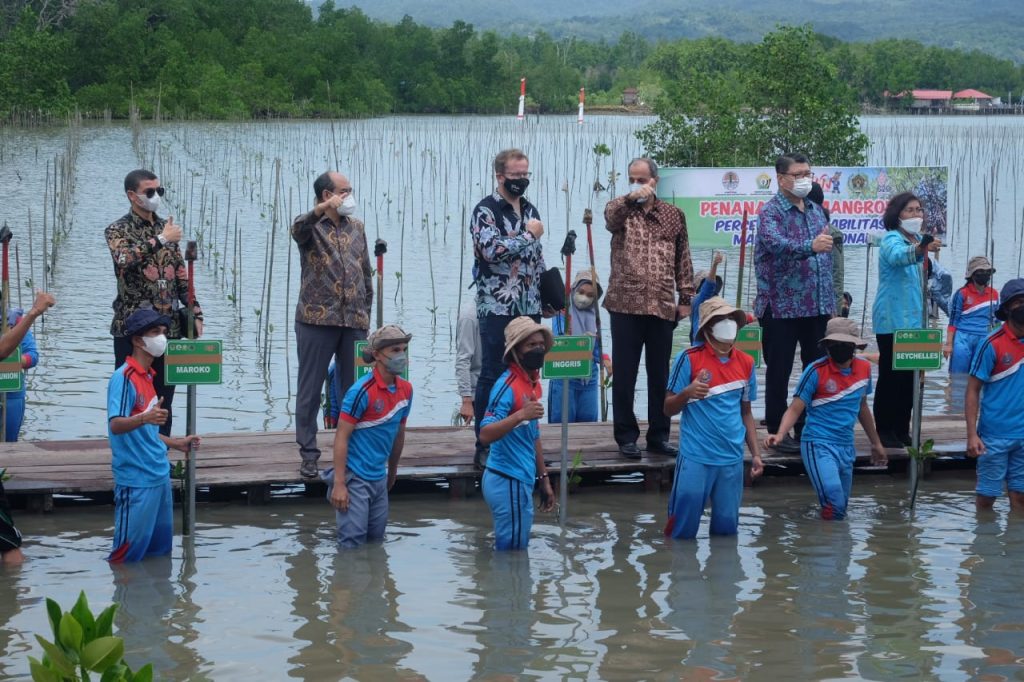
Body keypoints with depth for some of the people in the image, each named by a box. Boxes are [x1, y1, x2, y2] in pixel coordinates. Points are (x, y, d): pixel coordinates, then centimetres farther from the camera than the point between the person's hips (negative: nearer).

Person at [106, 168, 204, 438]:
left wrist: (195, 313, 9)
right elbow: (124, 259, -26)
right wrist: (160, 241, -26)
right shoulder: (119, 230, -3)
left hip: (169, 325, 5)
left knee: (164, 395, 8)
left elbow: (182, 276, 16)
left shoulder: (167, 228, 13)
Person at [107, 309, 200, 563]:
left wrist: (176, 443, 27)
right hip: (136, 478, -9)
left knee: (159, 551, 15)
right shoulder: (123, 377, -14)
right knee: (129, 552, -3)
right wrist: (144, 418, -43)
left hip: (159, 475, 9)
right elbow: (116, 425, -26)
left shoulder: (148, 377, 14)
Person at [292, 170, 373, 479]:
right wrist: (322, 210, -46)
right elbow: (298, 229, -28)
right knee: (310, 388, 0)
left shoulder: (357, 227, 13)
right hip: (317, 319, -4)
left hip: (354, 321, 4)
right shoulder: (311, 227, -3)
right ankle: (308, 454, 5)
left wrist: (366, 311, 12)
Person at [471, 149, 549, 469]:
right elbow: (491, 250, -22)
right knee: (493, 377, -3)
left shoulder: (529, 210, 15)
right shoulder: (486, 210, -6)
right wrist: (528, 235, -12)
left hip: (529, 308, 6)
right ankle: (485, 446, 1)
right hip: (498, 308, -6)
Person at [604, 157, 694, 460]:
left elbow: (683, 260, 11)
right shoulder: (622, 210, 4)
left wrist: (685, 298, 6)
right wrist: (630, 198, -41)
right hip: (626, 305, -2)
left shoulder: (673, 215, 10)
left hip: (662, 307, 2)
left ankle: (659, 435, 16)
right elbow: (610, 216, -22)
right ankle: (626, 437, 9)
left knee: (660, 374, 8)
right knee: (624, 375, 1)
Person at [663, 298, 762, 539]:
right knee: (684, 530, -1)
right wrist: (687, 392, -22)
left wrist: (756, 453, 10)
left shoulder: (746, 363, 7)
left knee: (726, 527, 7)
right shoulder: (689, 359, -7)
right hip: (695, 456, -4)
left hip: (732, 458, 4)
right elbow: (668, 409, -2)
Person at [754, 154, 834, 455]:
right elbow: (774, 243, -28)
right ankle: (778, 432, 7)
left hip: (818, 306, 7)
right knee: (779, 372, 0)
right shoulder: (771, 212, -8)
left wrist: (831, 299, 16)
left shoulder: (816, 210, 14)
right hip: (782, 306, -6)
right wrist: (810, 246, -45)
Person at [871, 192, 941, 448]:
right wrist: (920, 249, -57)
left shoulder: (919, 240, 13)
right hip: (893, 320, -8)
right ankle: (884, 431, 0)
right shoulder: (891, 240, -12)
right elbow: (898, 255, -38)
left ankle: (902, 429, 18)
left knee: (910, 376, 10)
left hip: (914, 320, 8)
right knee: (890, 376, -5)